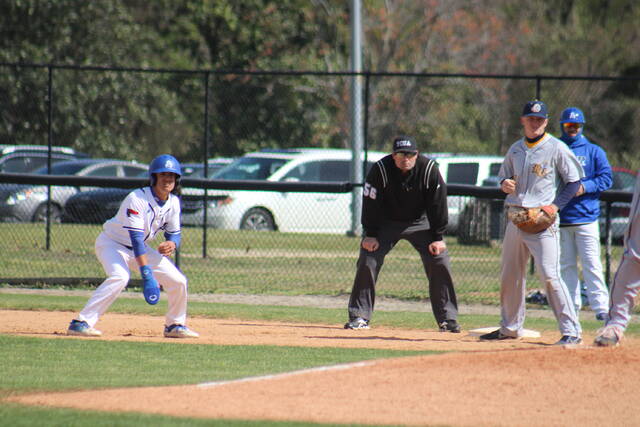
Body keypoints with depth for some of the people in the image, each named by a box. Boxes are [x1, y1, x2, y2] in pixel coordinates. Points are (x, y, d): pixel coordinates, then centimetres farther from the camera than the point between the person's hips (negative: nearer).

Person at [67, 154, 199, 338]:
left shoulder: (173, 202, -5)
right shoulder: (137, 199, -28)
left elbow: (174, 233, 4)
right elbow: (135, 237, -33)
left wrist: (172, 243, -22)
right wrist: (146, 272, -39)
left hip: (139, 248, 7)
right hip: (112, 243, -7)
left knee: (178, 281, -1)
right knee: (120, 276, -35)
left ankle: (175, 325, 21)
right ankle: (81, 323, -37)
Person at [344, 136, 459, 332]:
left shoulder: (429, 169, -20)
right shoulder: (380, 169, -22)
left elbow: (438, 204, -13)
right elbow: (371, 203, -14)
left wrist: (437, 237, -14)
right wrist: (370, 234, -17)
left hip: (420, 222, 1)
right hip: (387, 223, -1)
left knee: (440, 263, -10)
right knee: (367, 262, -12)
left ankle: (448, 318, -1)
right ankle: (359, 316, -2)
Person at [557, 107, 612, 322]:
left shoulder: (594, 151, 8)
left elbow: (606, 178, 1)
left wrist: (585, 187, -13)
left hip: (586, 217, -3)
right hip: (560, 219, 3)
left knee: (592, 265, -9)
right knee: (565, 265, 6)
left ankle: (601, 307, -11)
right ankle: (571, 308, 12)